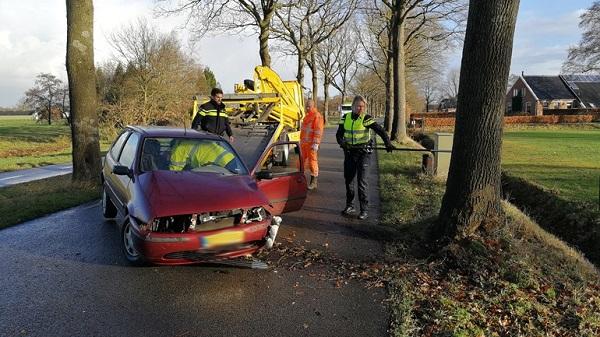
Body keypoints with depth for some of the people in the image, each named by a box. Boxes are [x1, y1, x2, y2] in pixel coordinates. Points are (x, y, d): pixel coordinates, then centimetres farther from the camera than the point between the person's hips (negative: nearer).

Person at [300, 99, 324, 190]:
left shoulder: (317, 116, -10)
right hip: (304, 143, 9)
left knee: (312, 161, -5)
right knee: (301, 161, 14)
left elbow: (318, 131, -17)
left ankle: (313, 182, 2)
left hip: (311, 144, -9)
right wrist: (301, 141, 25)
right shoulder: (307, 116, 19)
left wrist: (315, 143, -22)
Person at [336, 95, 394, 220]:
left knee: (362, 180, -7)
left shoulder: (366, 118, -8)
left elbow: (380, 130, -17)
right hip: (349, 152, 5)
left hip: (362, 152, -4)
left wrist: (388, 142, -32)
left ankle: (364, 209, 0)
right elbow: (339, 134, 5)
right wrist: (342, 142, -16)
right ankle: (350, 206, 24)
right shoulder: (346, 118, 4)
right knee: (348, 179, 10)